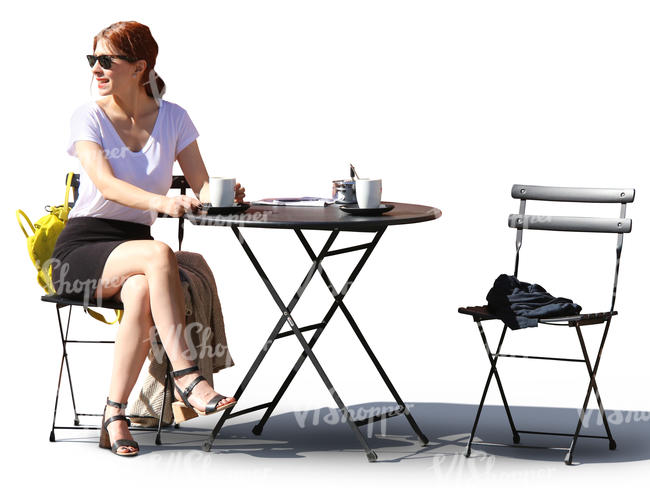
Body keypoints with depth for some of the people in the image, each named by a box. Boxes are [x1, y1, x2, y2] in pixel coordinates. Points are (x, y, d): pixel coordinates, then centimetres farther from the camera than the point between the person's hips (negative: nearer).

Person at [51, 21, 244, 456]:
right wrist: (162, 202, -37)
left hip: (133, 248, 3)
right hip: (81, 250, -3)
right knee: (160, 255, -35)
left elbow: (201, 186, 3)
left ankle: (115, 417, -28)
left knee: (142, 293, -35)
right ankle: (185, 375, -37)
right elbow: (106, 185, -20)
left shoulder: (173, 118, 6)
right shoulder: (88, 118, -3)